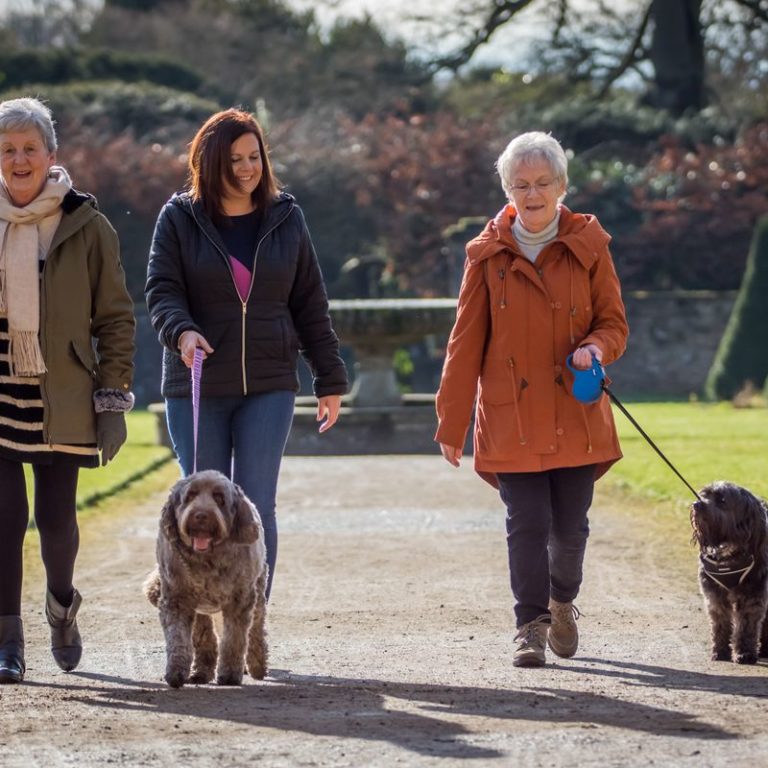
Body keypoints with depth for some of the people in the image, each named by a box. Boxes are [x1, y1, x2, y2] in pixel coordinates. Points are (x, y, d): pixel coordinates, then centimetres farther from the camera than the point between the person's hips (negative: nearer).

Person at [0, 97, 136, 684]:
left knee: (55, 517, 2)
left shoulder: (86, 227, 0)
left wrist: (114, 395, -3)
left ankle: (62, 605, 32)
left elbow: (116, 318, 3)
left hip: (62, 396, -1)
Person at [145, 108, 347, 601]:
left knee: (257, 508, -6)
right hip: (197, 387, -1)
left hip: (269, 386, 1)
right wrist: (181, 332, -26)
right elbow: (161, 290, -4)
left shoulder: (286, 219, 8)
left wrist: (330, 380, 11)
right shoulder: (180, 218, 3)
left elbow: (310, 305, 11)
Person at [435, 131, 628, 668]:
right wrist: (451, 423, 3)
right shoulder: (489, 254, 2)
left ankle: (563, 601, 34)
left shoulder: (588, 246, 4)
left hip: (576, 415, 1)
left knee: (571, 525, 6)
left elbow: (614, 322, 9)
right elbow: (466, 342, 5)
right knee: (527, 524, -7)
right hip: (512, 417, -1)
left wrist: (597, 347, -16)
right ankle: (531, 626, 4)